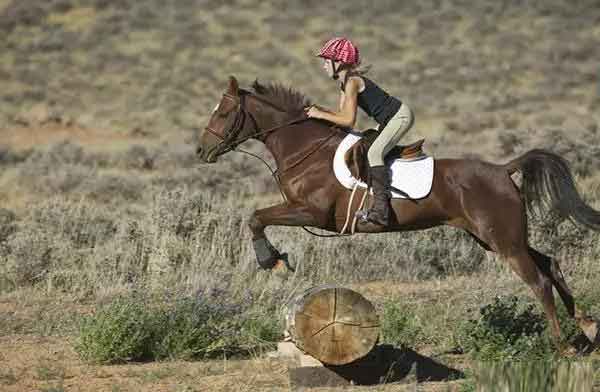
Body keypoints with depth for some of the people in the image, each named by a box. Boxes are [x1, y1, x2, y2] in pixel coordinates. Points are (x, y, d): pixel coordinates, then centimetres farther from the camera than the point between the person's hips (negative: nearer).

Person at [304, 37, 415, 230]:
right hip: (389, 120, 11)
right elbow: (342, 114, 13)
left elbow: (348, 120, -24)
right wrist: (318, 110, 0)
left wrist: (320, 115, -17)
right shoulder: (345, 83, 10)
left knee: (373, 153, -25)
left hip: (400, 116, -11)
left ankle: (381, 209, -33)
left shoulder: (352, 82, -20)